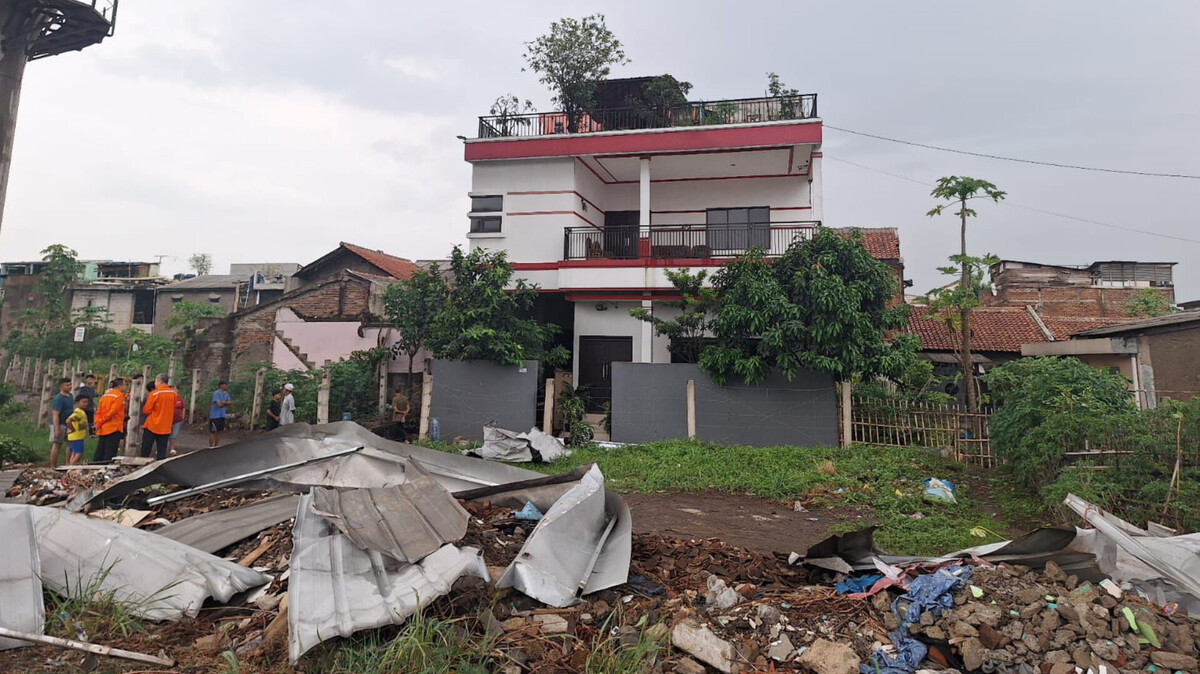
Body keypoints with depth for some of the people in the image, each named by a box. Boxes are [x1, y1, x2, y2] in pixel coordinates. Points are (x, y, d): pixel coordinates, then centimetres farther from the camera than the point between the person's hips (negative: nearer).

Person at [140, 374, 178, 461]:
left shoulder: (154, 393, -12)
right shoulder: (174, 394, -1)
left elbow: (146, 410, -9)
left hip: (151, 426, -3)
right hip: (166, 428, 3)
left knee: (145, 451, 8)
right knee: (162, 452, 6)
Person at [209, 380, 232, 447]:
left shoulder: (226, 393, 9)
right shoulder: (216, 393, -15)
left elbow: (229, 403, 4)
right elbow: (219, 404, -22)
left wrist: (222, 402, -14)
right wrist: (225, 403, -4)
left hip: (222, 416, 7)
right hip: (215, 416, -7)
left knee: (219, 432, 12)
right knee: (212, 432, 0)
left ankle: (216, 446, 19)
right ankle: (211, 447, 7)